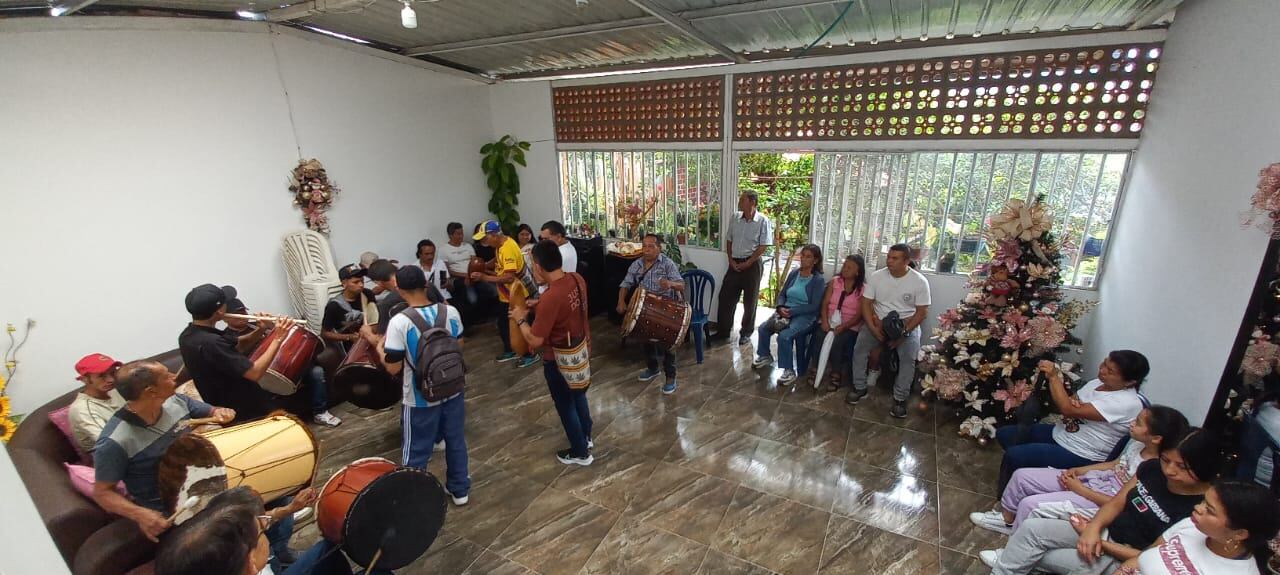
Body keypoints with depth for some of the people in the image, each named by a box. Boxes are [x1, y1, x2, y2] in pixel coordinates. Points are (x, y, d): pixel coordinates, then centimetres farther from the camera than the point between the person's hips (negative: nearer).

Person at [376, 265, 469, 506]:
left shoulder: (399, 322, -22)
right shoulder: (451, 311, -9)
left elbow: (393, 368, -16)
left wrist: (380, 349, 2)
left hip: (421, 398, -4)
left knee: (417, 452, 15)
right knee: (456, 442, 21)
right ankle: (460, 489, 36)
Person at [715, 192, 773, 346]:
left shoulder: (762, 221, -10)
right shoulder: (735, 218, 5)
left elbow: (763, 246, -12)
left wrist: (747, 263, -14)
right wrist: (731, 260, 0)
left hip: (752, 264, -5)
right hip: (735, 264, 5)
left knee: (749, 301, 6)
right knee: (725, 297, 6)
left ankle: (746, 333, 20)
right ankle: (723, 330, 19)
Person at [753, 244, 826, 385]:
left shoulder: (818, 280, -7)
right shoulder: (793, 273, 9)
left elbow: (814, 306, -12)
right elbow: (782, 294, 12)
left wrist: (791, 311, -18)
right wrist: (780, 307, -9)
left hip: (805, 316, -5)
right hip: (786, 312, 5)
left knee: (784, 336, -31)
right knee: (763, 327, -17)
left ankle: (789, 371, -14)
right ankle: (765, 356, 10)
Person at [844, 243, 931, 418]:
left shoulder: (920, 281, -9)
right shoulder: (876, 277, -5)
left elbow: (922, 312, -8)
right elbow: (866, 304, -4)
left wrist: (903, 332, -18)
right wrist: (873, 328, -17)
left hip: (907, 325, -2)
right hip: (878, 322, 2)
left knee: (909, 357, -24)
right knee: (859, 348, -16)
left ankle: (900, 398, -6)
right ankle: (860, 388, 1)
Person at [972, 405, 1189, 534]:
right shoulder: (1138, 442, -2)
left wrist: (1079, 489, -16)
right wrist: (1079, 470, 4)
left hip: (1098, 501, -8)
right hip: (1092, 479, 8)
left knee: (1029, 505, -19)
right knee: (1021, 476, 0)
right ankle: (1007, 519, 22)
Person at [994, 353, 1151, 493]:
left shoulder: (1127, 402, -24)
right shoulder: (1098, 383, 3)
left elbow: (1069, 410, -29)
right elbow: (1069, 405, 11)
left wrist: (1053, 377, -28)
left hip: (1079, 455, -9)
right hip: (1059, 433, 9)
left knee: (1013, 455, -21)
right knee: (1003, 434, 4)